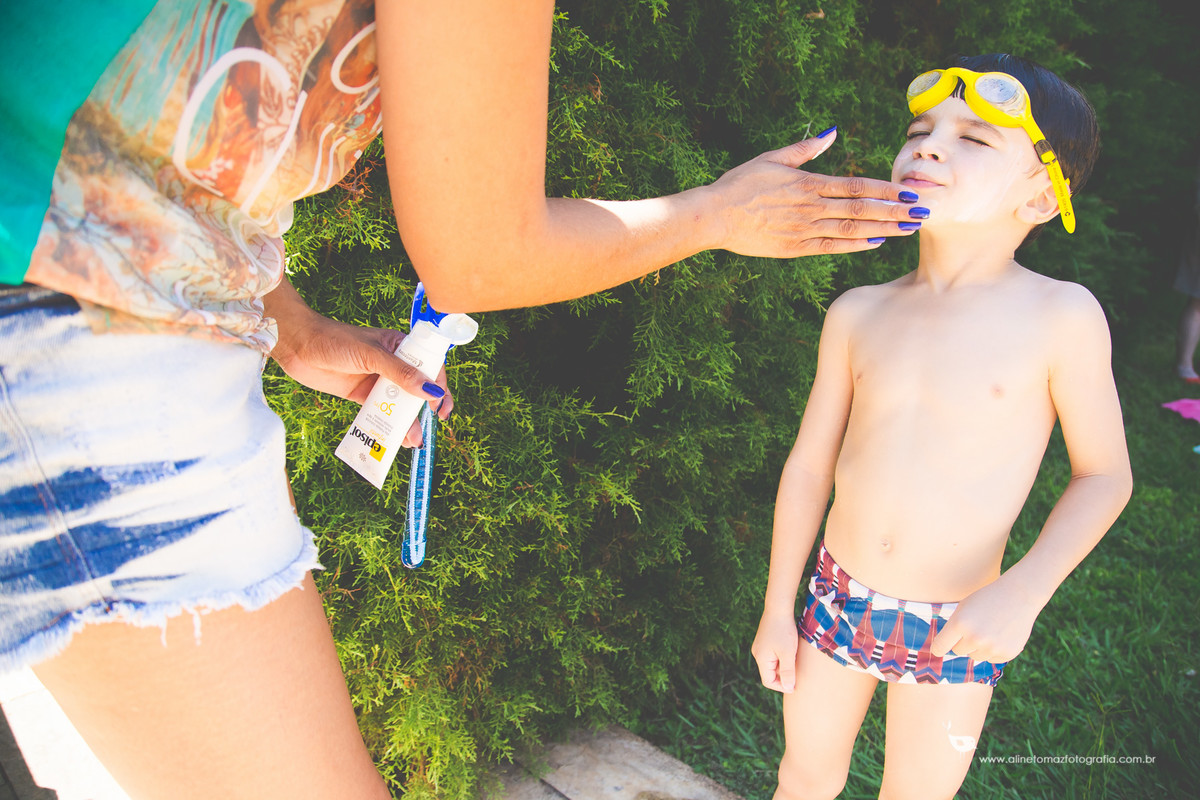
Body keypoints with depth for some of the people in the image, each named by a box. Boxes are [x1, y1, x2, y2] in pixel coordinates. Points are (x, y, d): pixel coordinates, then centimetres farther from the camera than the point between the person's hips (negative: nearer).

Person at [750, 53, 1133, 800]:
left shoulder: (1060, 316, -14)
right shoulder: (858, 314, -6)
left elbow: (1105, 474, -5)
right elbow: (809, 466, 0)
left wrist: (1024, 592, -19)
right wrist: (777, 611, 5)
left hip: (954, 630, -2)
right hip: (837, 599, 3)